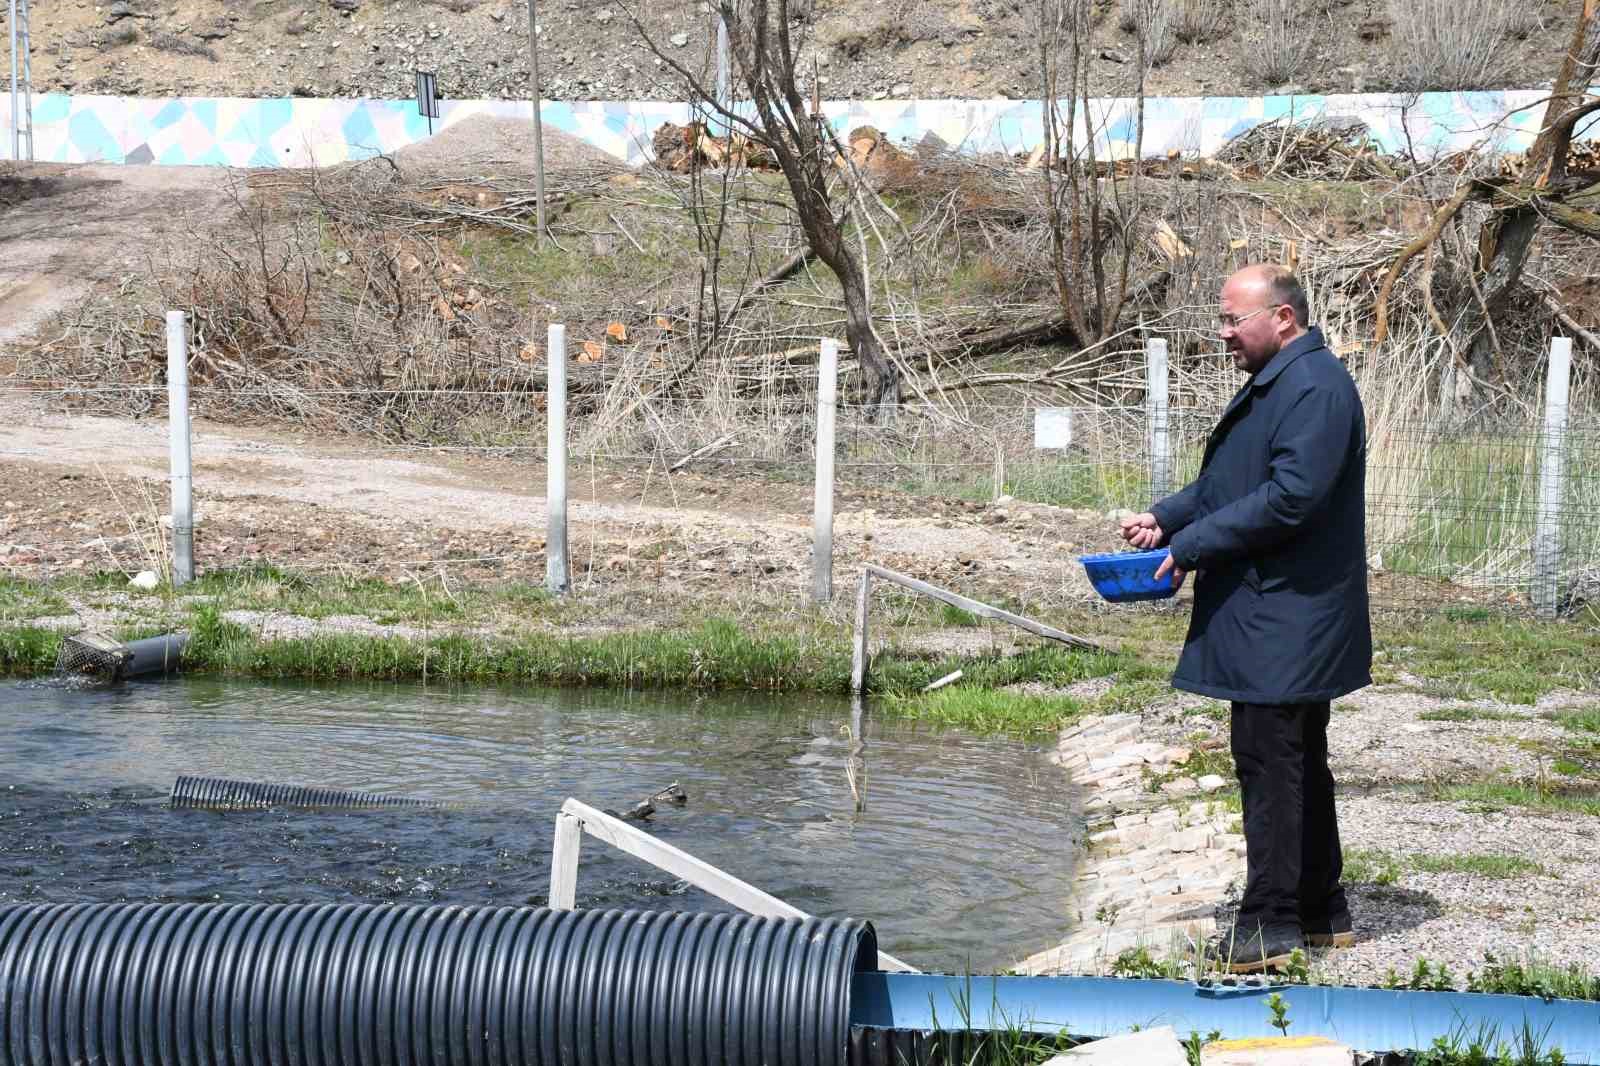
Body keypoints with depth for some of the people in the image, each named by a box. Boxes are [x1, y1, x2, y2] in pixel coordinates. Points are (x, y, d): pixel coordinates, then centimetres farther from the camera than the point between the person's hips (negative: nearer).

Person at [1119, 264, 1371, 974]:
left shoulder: (1315, 388, -17)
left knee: (1269, 762, -6)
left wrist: (1191, 545, -18)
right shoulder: (1272, 384, 17)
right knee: (1299, 763, 16)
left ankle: (1269, 926, -1)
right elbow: (1224, 482, 24)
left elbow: (1291, 497, -25)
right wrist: (1165, 518, 7)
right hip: (1284, 619, 11)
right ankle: (1322, 912, 25)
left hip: (1283, 621, -11)